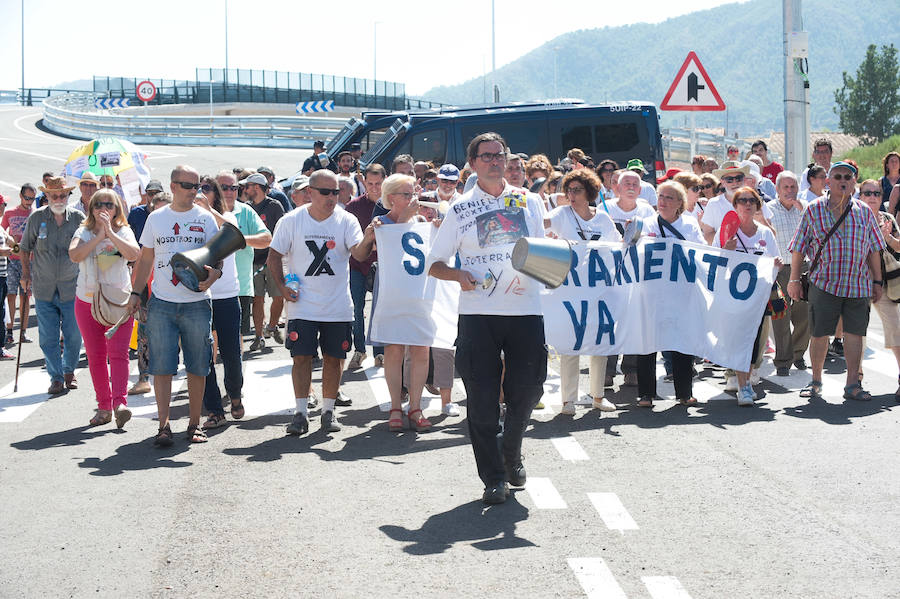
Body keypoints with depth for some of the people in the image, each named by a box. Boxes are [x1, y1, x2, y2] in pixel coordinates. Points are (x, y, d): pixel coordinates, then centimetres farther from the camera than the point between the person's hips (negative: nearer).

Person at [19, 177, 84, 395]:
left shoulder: (78, 218, -3)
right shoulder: (36, 218, -2)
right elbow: (25, 247, 13)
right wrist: (26, 273, 10)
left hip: (71, 288, 0)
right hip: (44, 289, 0)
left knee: (73, 336, 5)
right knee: (48, 338, 2)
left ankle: (69, 371, 28)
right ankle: (56, 378, 14)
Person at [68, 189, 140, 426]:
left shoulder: (123, 232, 2)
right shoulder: (84, 232, 6)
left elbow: (134, 254, -18)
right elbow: (74, 255, -12)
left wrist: (110, 233, -19)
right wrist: (99, 237, -17)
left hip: (119, 300, -3)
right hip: (87, 300, 3)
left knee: (118, 352, -14)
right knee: (95, 356, 5)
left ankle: (120, 402, -21)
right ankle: (104, 407, 12)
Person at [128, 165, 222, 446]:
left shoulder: (206, 218, 5)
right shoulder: (156, 218, 9)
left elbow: (218, 255, 3)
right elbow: (146, 259, 14)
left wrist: (214, 272, -20)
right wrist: (135, 292, 6)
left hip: (197, 304, 0)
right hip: (162, 304, 1)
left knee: (197, 367, 4)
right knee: (162, 367, -3)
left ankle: (194, 423, 14)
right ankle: (163, 426, 0)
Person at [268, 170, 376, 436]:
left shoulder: (346, 221, -1)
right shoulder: (291, 221, -1)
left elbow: (358, 253, -15)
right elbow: (274, 257, 6)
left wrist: (367, 241, -38)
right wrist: (281, 286, -7)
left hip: (338, 306, 1)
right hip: (303, 306, -1)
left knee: (333, 358, 6)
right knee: (302, 356, -5)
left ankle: (328, 411, 18)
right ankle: (301, 413, 2)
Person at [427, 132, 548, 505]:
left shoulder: (529, 202, 13)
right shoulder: (461, 210, 8)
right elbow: (434, 263, 9)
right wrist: (458, 275, -11)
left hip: (525, 308, 2)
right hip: (478, 311, -1)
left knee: (527, 388, 2)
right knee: (482, 397, -3)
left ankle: (512, 455, 29)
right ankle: (493, 478, 4)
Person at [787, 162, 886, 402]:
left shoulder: (864, 211, 8)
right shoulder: (814, 210, 3)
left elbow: (874, 249, 13)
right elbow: (799, 248, 5)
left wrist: (877, 281, 11)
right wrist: (794, 280, 2)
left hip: (858, 285, 2)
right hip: (823, 283, -2)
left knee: (854, 333, 1)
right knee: (819, 333, 1)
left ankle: (852, 383, 8)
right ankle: (816, 381, 17)